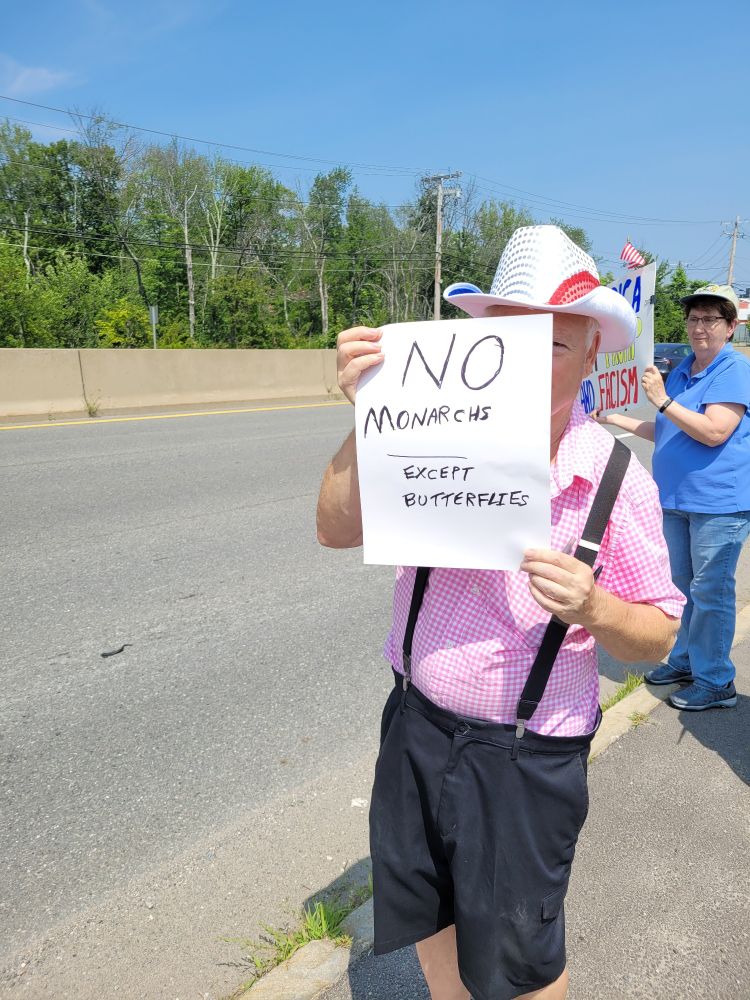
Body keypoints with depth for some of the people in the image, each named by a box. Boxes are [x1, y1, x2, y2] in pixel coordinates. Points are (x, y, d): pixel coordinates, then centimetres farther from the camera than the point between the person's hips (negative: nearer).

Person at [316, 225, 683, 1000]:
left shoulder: (614, 477, -13)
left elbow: (658, 636, -6)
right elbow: (338, 530, -12)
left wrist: (591, 609, -28)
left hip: (526, 759, -2)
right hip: (416, 725, 3)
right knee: (427, 920, 27)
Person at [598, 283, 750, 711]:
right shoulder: (682, 371, 14)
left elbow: (714, 432, -23)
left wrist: (663, 400, -23)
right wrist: (614, 419, 20)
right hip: (678, 500, 9)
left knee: (711, 593, -3)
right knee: (684, 588, 18)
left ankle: (716, 681, 10)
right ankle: (685, 661, 33)